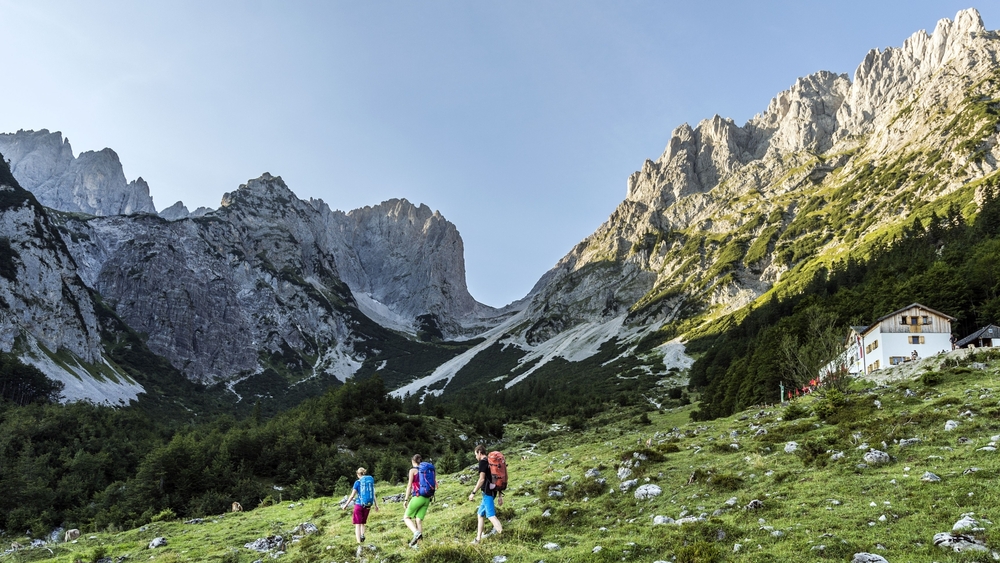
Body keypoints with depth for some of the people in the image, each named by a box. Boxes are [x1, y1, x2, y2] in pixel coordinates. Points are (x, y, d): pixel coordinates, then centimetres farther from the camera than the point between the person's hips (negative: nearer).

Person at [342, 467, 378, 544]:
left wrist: (346, 505, 6)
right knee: (362, 523, 21)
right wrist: (376, 505, 12)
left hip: (359, 504, -3)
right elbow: (373, 494, 5)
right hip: (368, 505, 4)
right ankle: (362, 535, -4)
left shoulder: (357, 482, -6)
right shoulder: (371, 481, 3)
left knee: (358, 524, 5)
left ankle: (359, 542, -3)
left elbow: (352, 495, -5)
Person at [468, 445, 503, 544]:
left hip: (487, 492, -10)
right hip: (492, 491, 10)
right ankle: (478, 538, 19)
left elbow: (482, 479, -17)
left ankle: (501, 531, -32)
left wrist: (473, 493, -15)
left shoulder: (483, 462, -7)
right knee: (480, 514, 17)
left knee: (491, 515, -18)